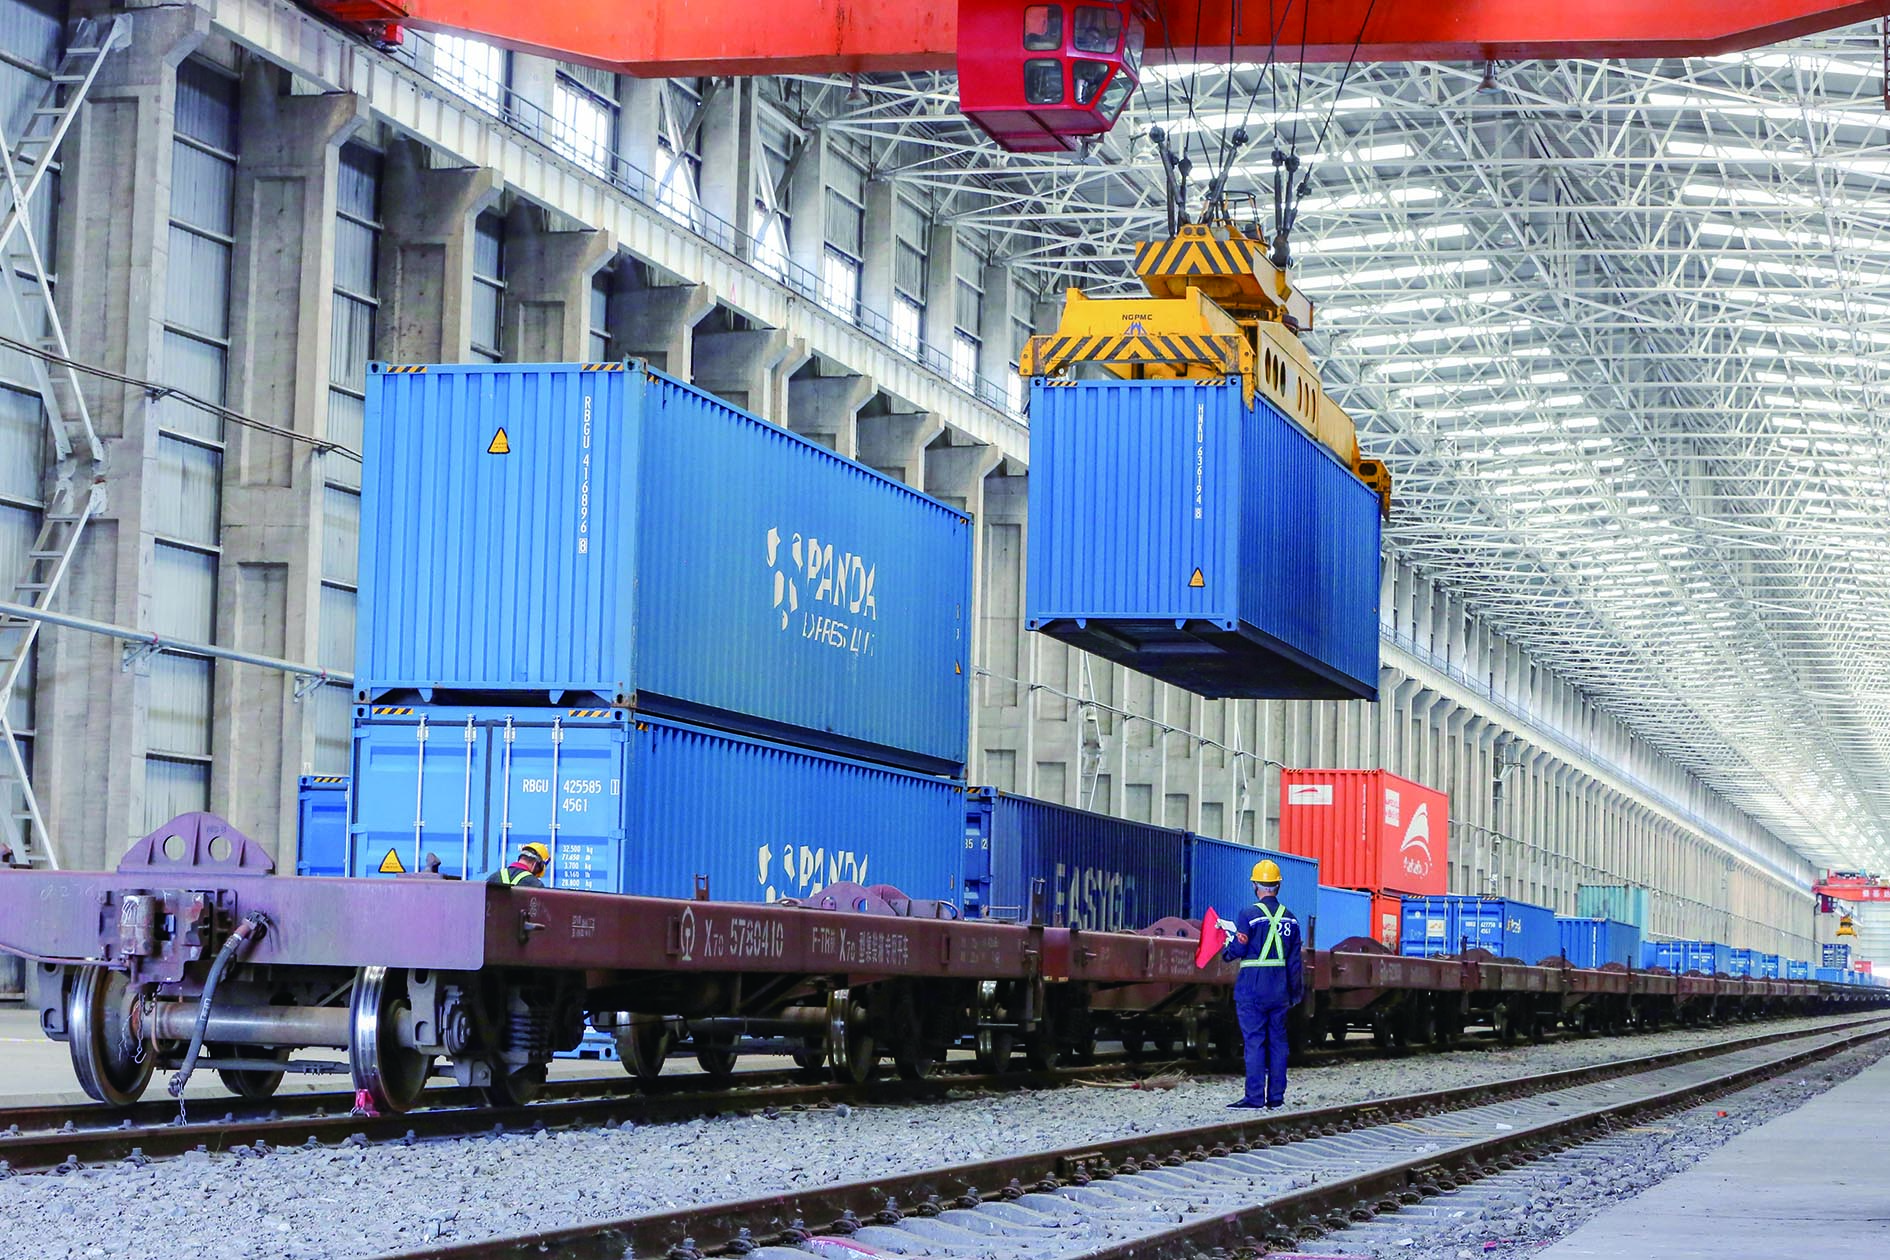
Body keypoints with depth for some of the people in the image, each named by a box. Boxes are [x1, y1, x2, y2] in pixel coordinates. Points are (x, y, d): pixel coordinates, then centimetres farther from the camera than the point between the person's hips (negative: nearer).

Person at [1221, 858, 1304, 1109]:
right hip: (1279, 989, 5)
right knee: (1277, 1040, 10)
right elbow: (1294, 959, 10)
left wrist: (1226, 949, 12)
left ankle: (1255, 1096, -7)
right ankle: (1276, 1097, 12)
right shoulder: (1289, 918, 7)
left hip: (1252, 988, -5)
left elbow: (1237, 950, -11)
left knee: (1254, 1041, -4)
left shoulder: (1250, 915, -11)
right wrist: (1295, 991, 16)